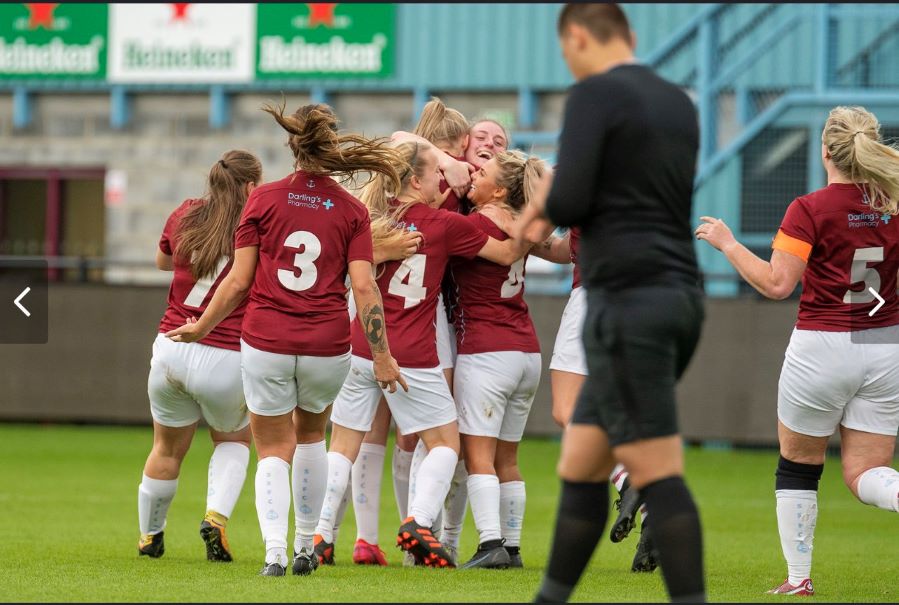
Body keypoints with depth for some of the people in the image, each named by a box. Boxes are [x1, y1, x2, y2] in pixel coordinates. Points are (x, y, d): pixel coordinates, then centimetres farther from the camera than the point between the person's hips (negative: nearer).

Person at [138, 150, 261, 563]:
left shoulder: (185, 216, 4)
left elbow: (162, 260, 23)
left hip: (171, 347, 3)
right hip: (225, 357, -3)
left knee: (168, 448, 21)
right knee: (233, 441, 23)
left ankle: (150, 535, 34)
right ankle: (216, 516, 1)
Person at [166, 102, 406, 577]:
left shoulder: (263, 200, -1)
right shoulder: (351, 211, 0)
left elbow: (239, 281, -1)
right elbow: (363, 287, -7)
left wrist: (201, 327, 13)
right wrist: (381, 356, -3)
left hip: (265, 344, -1)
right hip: (327, 348, 1)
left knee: (274, 452, 11)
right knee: (310, 434, 27)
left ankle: (274, 550, -10)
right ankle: (306, 547, 28)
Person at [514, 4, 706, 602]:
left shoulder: (594, 95, -7)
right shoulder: (680, 105, 18)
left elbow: (569, 204, -15)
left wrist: (547, 199, 9)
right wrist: (555, 202, 23)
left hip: (628, 300, -8)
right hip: (681, 298, 8)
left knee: (657, 473, -11)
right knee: (580, 466, 13)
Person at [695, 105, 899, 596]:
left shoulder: (809, 210, -12)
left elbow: (776, 284, -15)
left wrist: (726, 243, -4)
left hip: (821, 349, -4)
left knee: (798, 465, 15)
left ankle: (799, 578, 17)